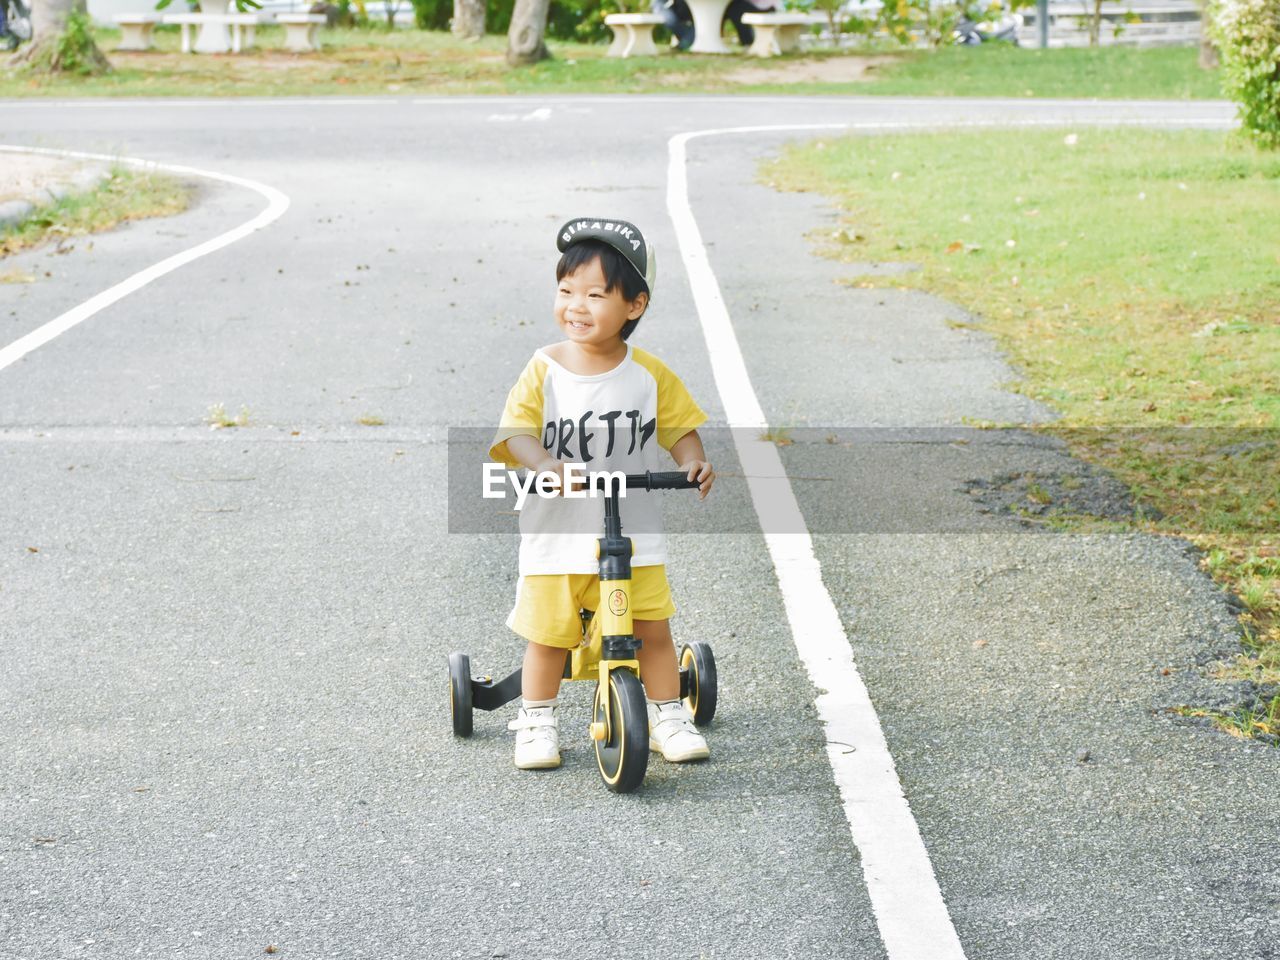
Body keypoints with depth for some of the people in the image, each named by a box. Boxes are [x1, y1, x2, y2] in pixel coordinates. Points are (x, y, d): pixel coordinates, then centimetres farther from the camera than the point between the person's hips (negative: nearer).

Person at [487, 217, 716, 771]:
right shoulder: (543, 371, -7)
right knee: (548, 635, 5)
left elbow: (680, 425, 6)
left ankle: (668, 718, 20)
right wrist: (542, 463, -32)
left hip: (633, 534, 1)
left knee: (652, 629, 2)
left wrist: (692, 463, -14)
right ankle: (537, 723, 24)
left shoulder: (650, 374, -3)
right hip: (556, 537, -1)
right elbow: (516, 430, -13)